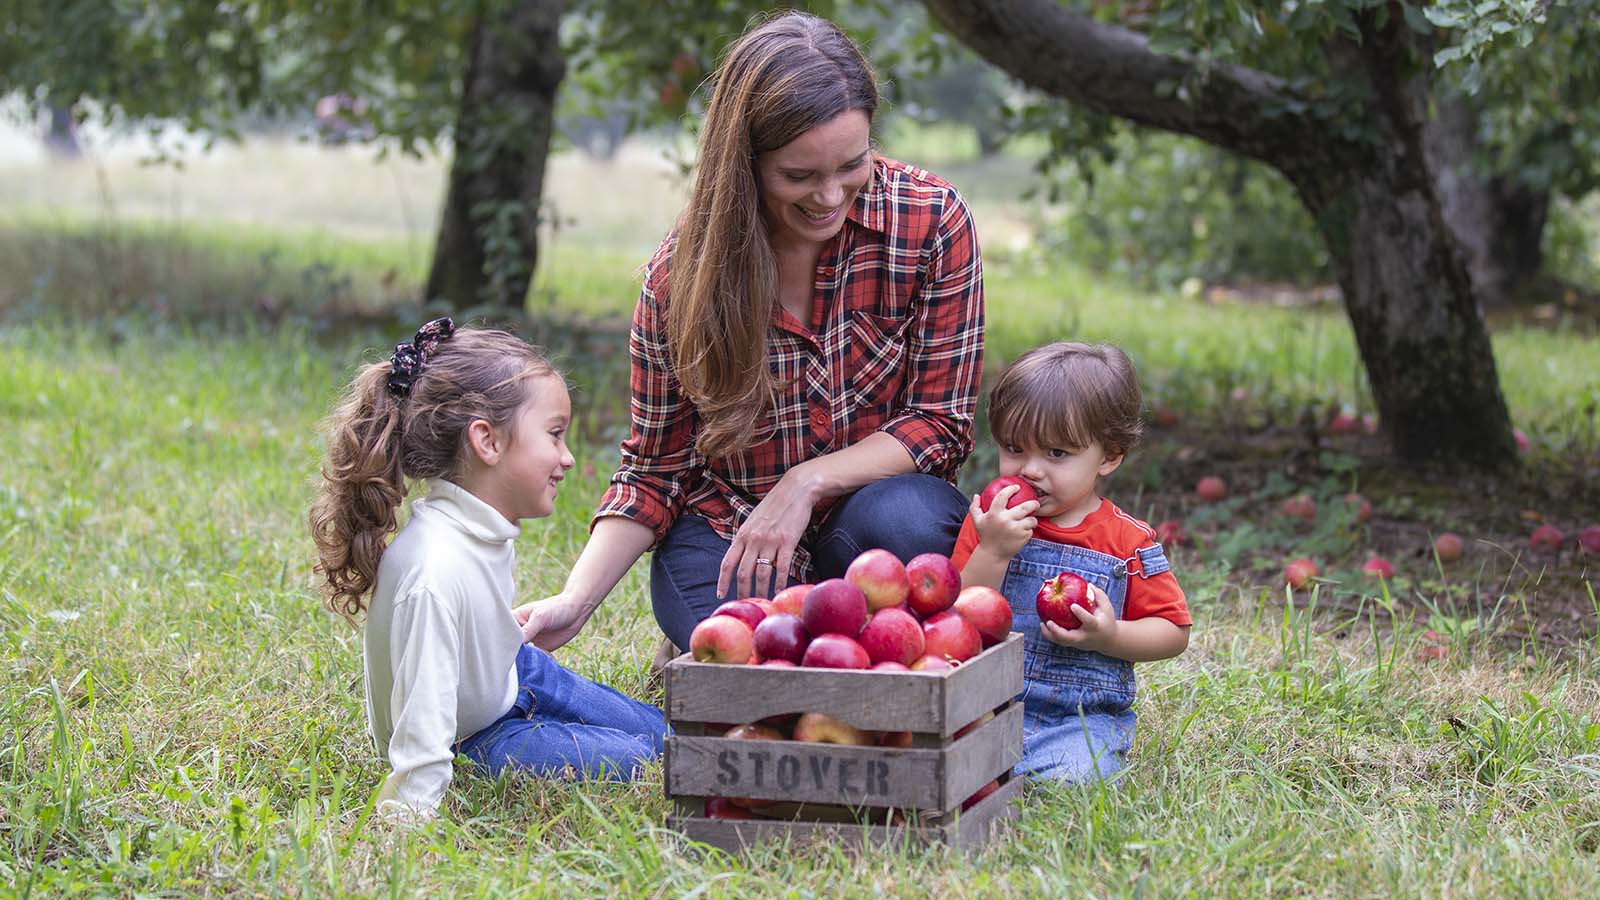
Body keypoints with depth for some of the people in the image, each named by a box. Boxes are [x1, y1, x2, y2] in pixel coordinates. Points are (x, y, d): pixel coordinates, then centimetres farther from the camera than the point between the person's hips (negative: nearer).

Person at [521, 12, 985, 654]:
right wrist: (574, 603, -18)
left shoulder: (933, 222, -12)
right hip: (726, 536, 0)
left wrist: (805, 484, -21)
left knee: (905, 522, -35)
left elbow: (941, 423, -7)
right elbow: (654, 469, -2)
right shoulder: (682, 273, -10)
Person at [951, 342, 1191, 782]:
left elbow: (1173, 632, 6)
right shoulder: (991, 518, 6)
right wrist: (992, 552, -16)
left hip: (1083, 716, 1)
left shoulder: (1128, 541, 2)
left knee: (1061, 777, -30)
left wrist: (1110, 637, -14)